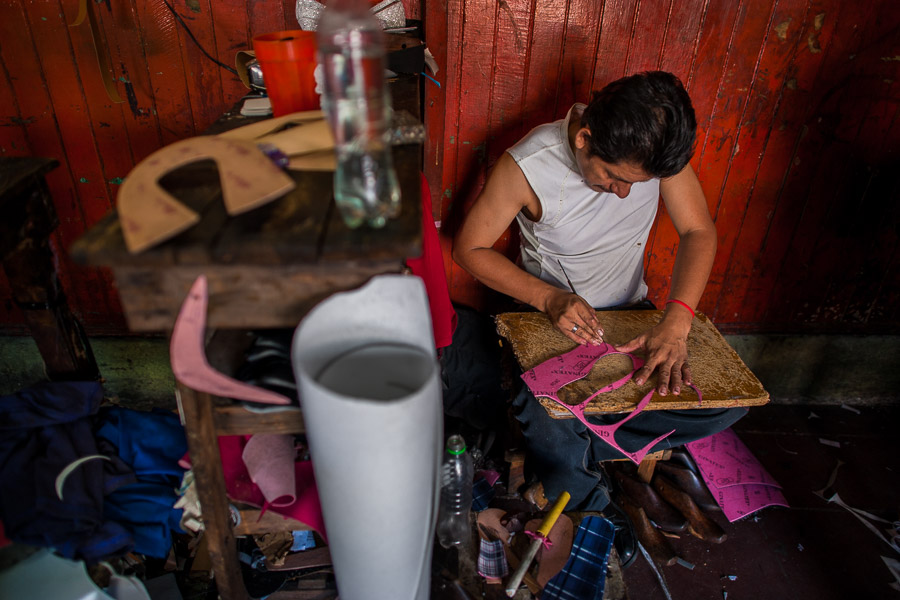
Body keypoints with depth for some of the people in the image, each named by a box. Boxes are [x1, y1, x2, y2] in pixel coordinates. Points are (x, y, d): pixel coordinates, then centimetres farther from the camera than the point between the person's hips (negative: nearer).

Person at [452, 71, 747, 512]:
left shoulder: (657, 146, -14)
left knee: (731, 401, -10)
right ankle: (595, 526, 7)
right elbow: (469, 248, -13)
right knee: (551, 433, -27)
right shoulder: (528, 165, -23)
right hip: (554, 315, -3)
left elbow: (698, 231, -9)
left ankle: (586, 441, -3)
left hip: (631, 314, 4)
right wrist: (549, 297, -27)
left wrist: (676, 322, -26)